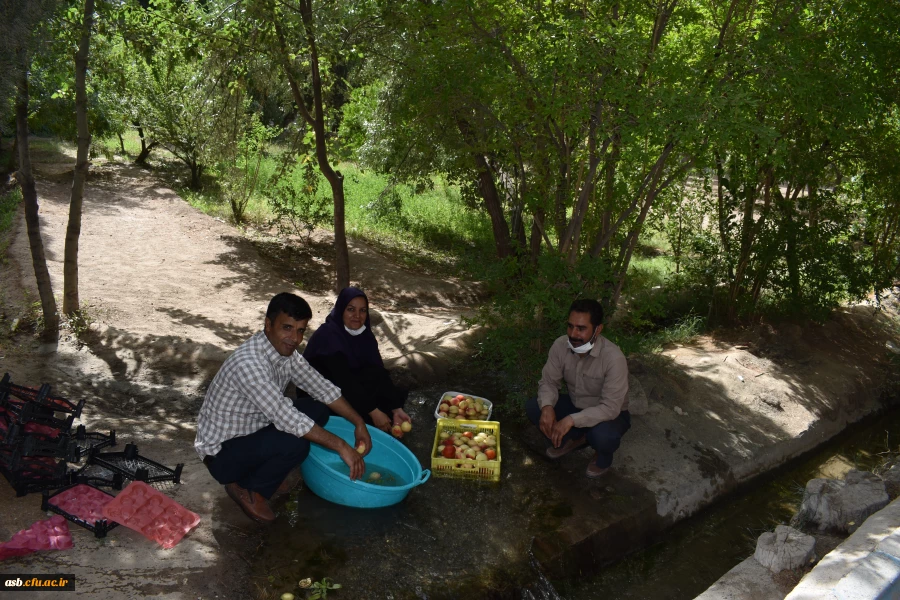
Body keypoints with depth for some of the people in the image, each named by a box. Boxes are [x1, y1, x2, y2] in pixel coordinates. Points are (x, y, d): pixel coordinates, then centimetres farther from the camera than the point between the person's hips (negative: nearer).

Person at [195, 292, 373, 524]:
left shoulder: (285, 351, -5)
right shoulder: (249, 363, -32)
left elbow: (321, 387, 4)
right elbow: (286, 418, -35)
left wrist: (359, 422, -4)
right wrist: (341, 447, -31)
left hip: (252, 432, 9)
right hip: (222, 452, -8)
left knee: (317, 410, -1)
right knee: (295, 443, -30)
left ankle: (267, 470, 9)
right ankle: (248, 489, -3)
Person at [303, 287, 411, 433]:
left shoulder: (364, 334, -5)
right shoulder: (328, 335, -27)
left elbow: (379, 370, -12)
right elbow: (343, 379, -33)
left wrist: (396, 408, -22)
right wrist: (373, 411, -34)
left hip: (348, 388, 7)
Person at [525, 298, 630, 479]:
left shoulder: (613, 357, -33)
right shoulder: (561, 345, -18)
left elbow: (610, 408, -33)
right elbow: (548, 381, -8)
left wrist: (571, 420, -42)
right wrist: (547, 406, -30)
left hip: (608, 414, -5)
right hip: (575, 405, 5)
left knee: (602, 435, -37)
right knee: (532, 407, -15)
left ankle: (603, 456, 2)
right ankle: (575, 438, 9)